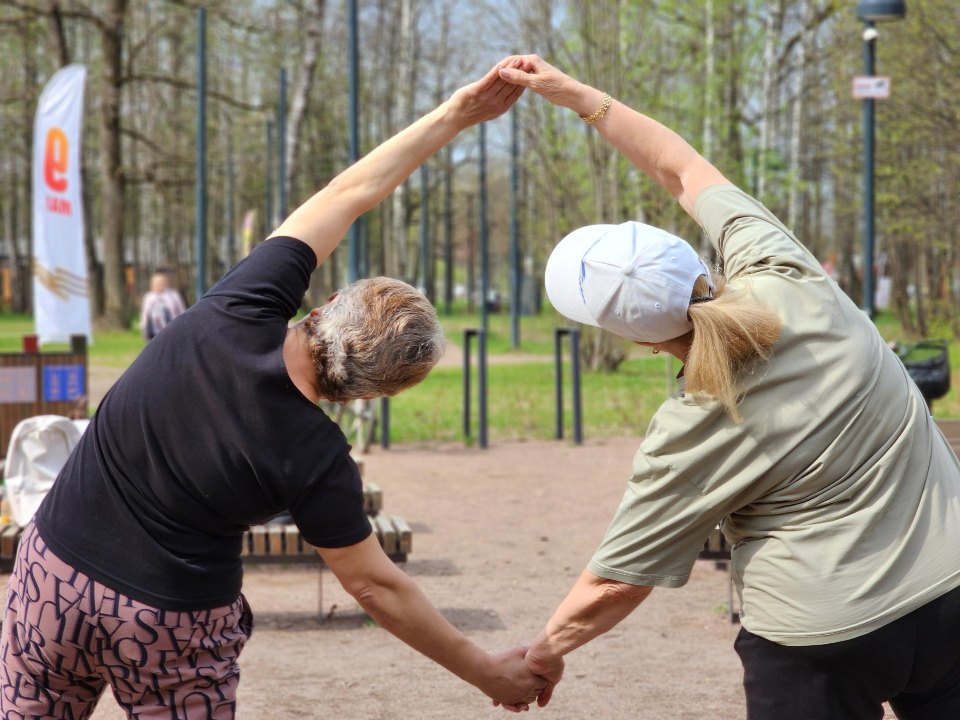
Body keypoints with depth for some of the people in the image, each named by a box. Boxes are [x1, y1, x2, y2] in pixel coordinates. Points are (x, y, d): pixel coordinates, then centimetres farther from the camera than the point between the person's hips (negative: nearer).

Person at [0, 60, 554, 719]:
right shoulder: (316, 462, -20)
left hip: (54, 569, 4)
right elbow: (376, 588, -10)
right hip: (174, 630, -3)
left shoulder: (240, 314, -15)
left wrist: (451, 118, 1)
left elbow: (344, 195, -6)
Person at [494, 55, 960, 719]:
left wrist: (544, 653, 9)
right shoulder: (785, 277, -11)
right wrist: (580, 97, 9)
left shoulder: (693, 435, -20)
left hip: (826, 646, -5)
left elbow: (614, 587, -8)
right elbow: (685, 168, 6)